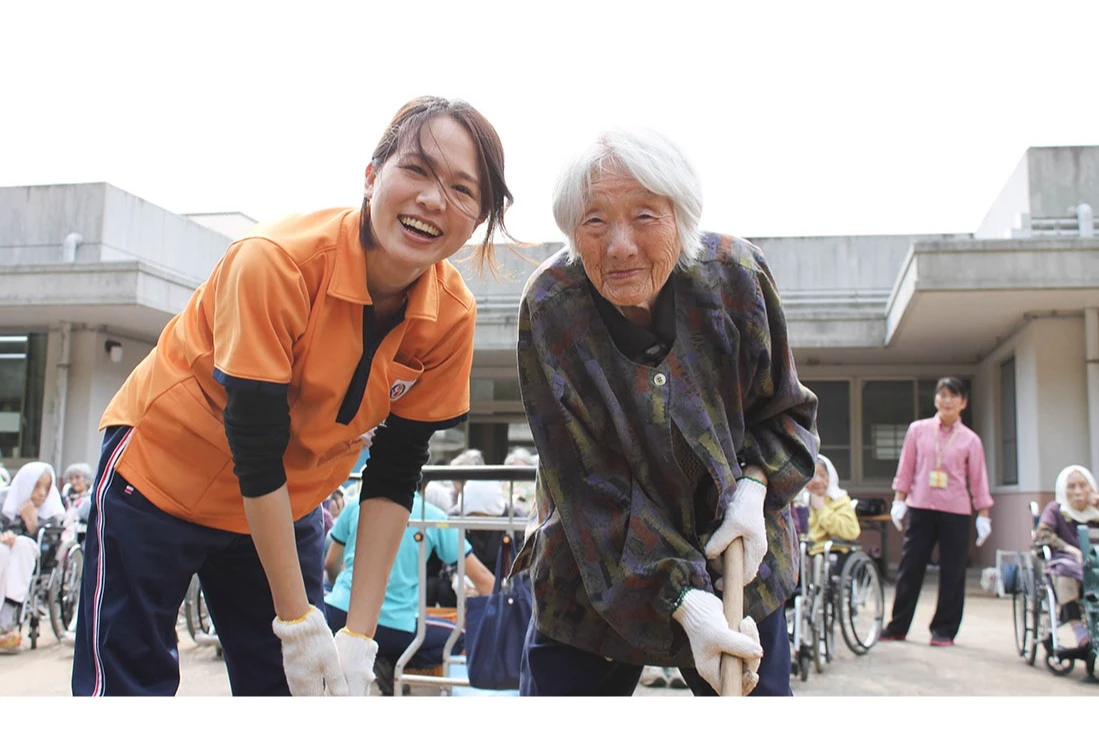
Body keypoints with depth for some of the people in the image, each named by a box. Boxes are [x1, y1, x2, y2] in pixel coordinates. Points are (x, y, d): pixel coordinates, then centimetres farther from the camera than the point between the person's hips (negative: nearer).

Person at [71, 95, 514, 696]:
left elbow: (393, 475, -11)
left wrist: (360, 636, -15)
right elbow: (255, 454, -27)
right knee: (126, 683, -1)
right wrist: (299, 622, -22)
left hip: (287, 506, 4)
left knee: (284, 685, 7)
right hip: (159, 475, -4)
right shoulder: (276, 263, -30)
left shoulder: (452, 315, -16)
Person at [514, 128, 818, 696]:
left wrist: (754, 488, -18)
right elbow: (590, 486, -21)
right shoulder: (550, 309, -20)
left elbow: (786, 412, 1)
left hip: (738, 563, 2)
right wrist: (684, 601, -28)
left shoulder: (737, 276, -15)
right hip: (591, 575, -1)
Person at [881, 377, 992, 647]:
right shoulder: (918, 430, 4)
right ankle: (897, 626, 14)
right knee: (910, 566, 4)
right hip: (920, 508, 1)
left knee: (952, 572, 3)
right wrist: (899, 500, 0)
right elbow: (906, 468, 6)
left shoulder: (970, 440, 3)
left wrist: (983, 514, 0)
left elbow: (978, 479, 5)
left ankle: (944, 630, 14)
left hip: (955, 512, 0)